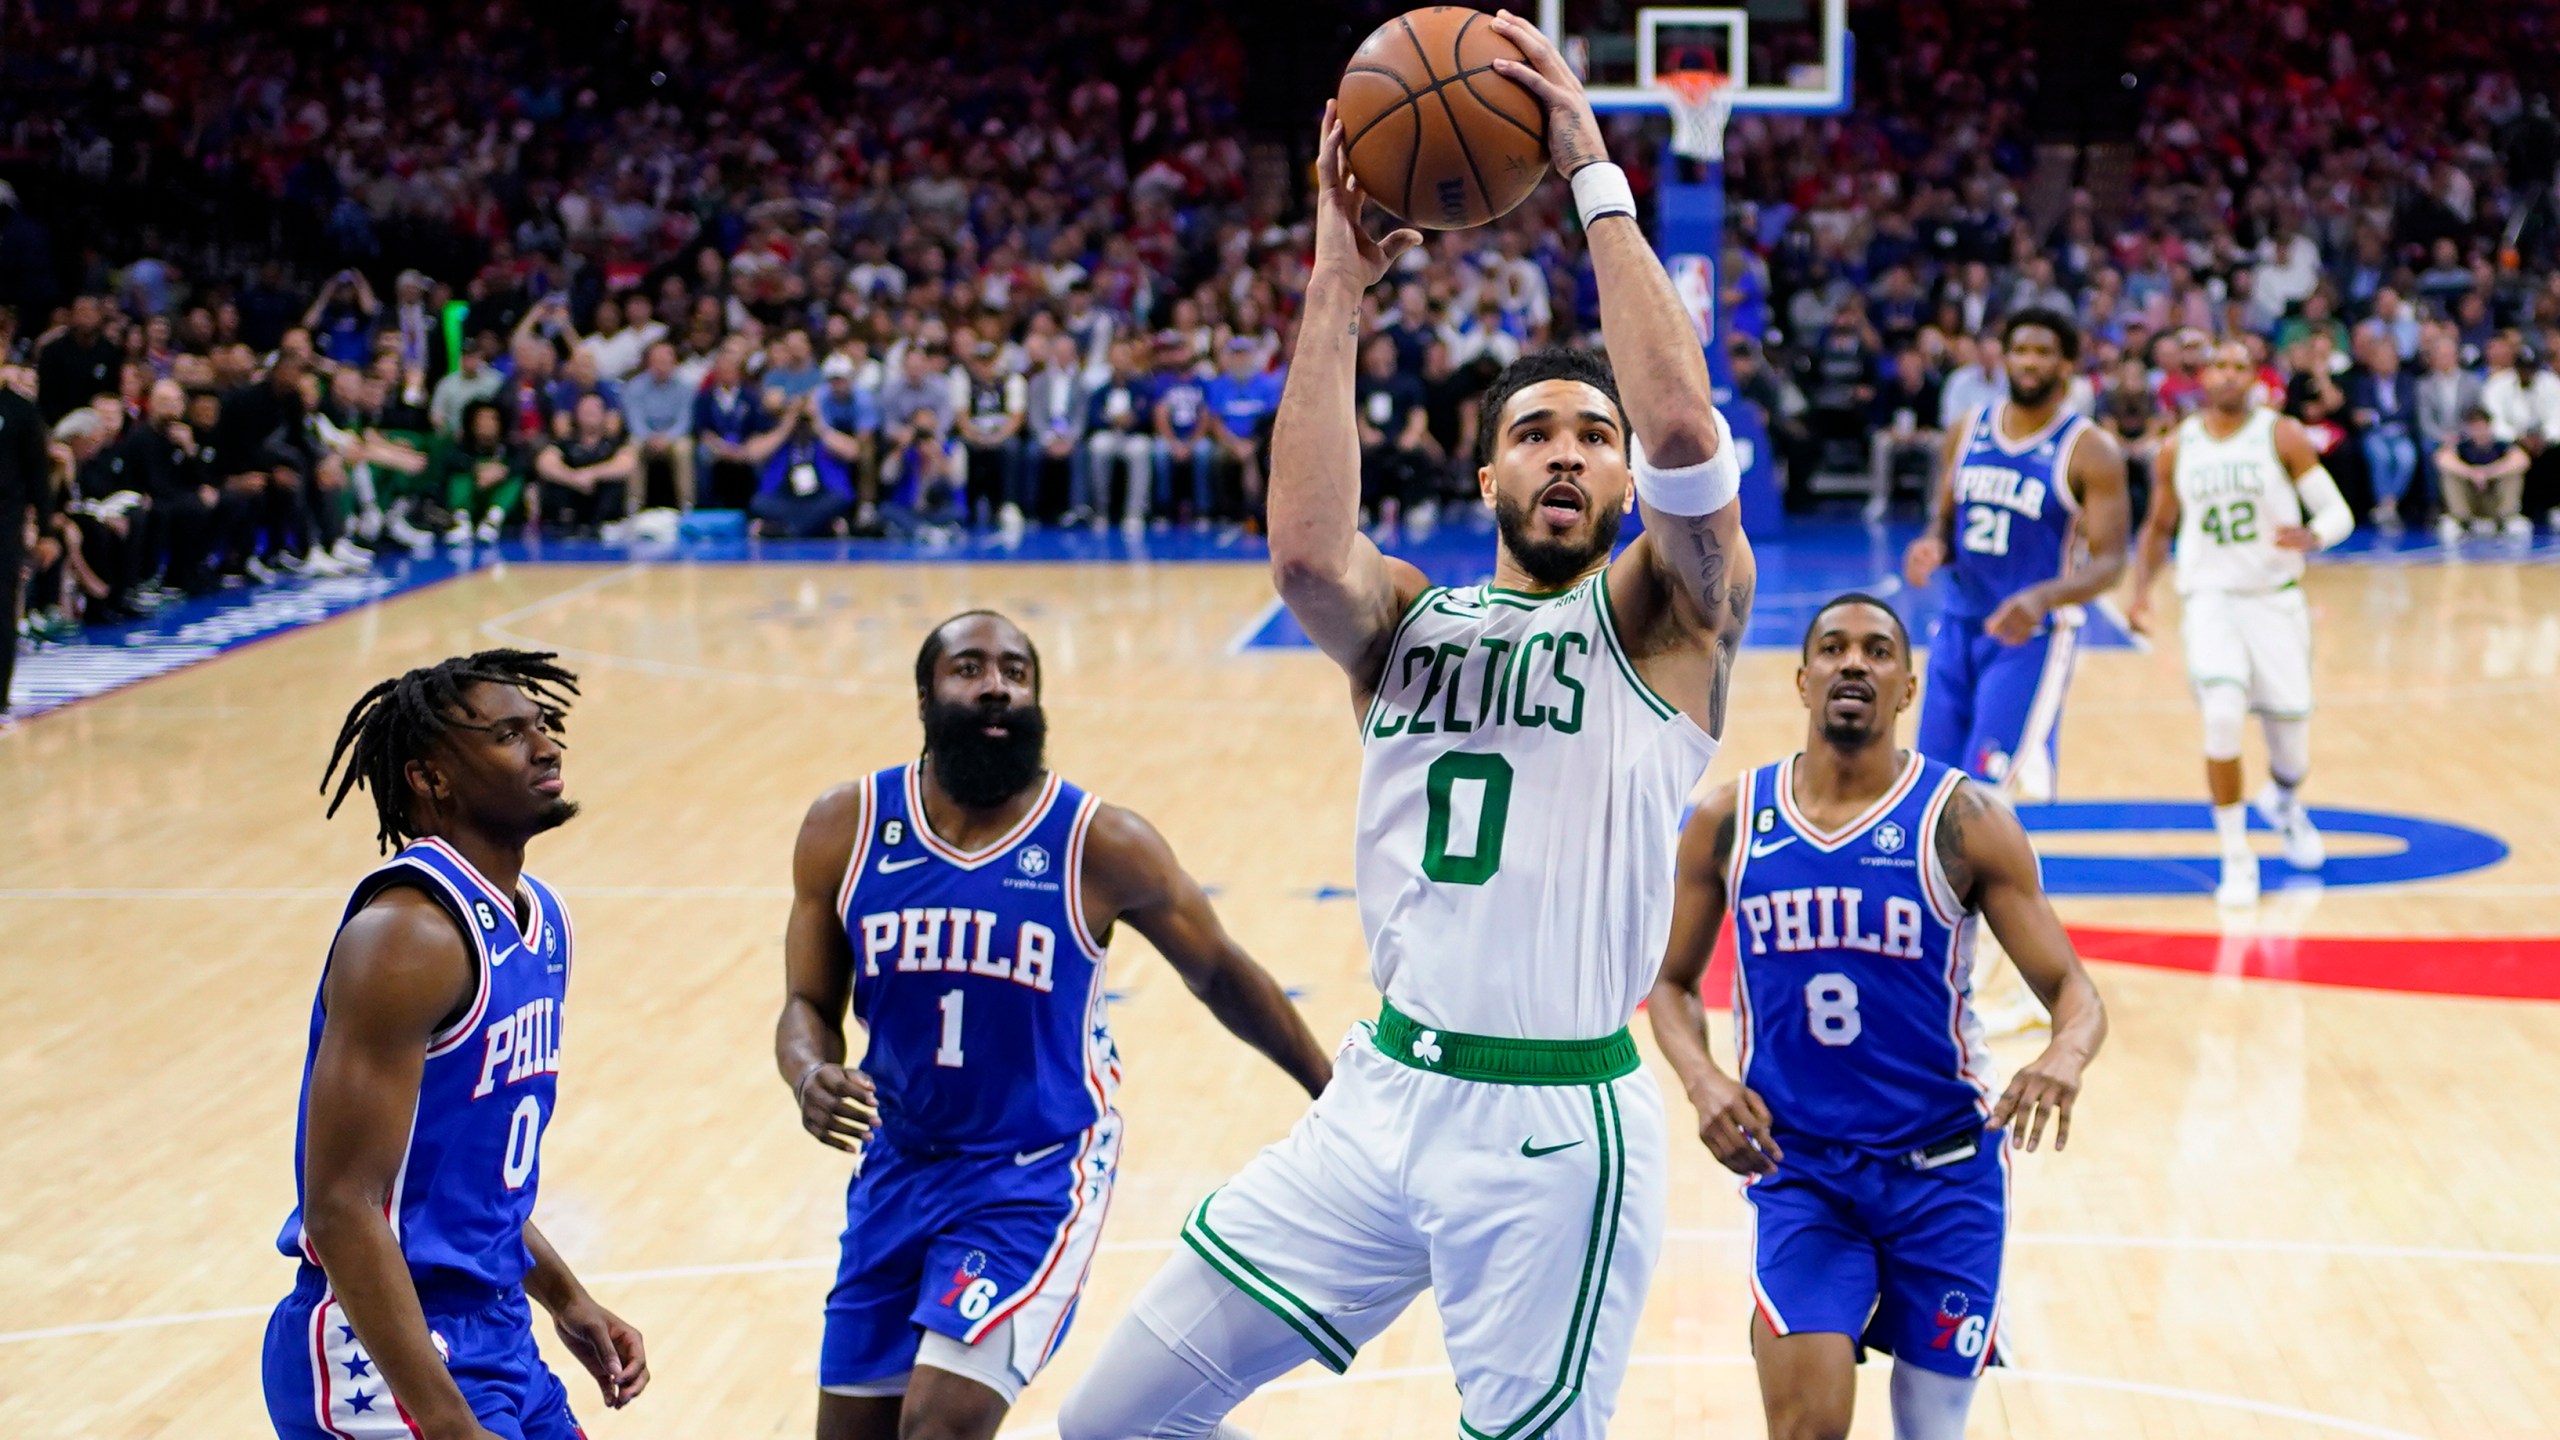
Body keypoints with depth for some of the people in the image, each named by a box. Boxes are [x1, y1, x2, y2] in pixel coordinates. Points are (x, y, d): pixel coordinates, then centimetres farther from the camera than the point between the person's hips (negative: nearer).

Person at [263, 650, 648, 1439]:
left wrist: (566, 1300, 21)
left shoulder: (539, 916, 9)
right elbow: (341, 1210, -24)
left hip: (496, 1335, 9)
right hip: (386, 1352, -9)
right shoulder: (409, 935, -19)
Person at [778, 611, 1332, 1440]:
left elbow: (1220, 974, 2)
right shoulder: (844, 829, -5)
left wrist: (1337, 1100, 7)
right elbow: (810, 1006, 2)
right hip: (898, 1165, 4)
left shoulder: (1101, 846, -13)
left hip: (1037, 1173, -4)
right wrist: (809, 1077, -21)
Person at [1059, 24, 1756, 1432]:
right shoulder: (1409, 621, 9)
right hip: (1380, 1094, 4)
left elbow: (1687, 434, -20)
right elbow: (1304, 554, -15)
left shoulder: (1663, 617, 1)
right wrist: (1337, 285, -16)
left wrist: (1597, 180, -17)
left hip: (1558, 1125, -4)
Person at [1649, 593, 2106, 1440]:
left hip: (1944, 1167, 0)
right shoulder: (1729, 822, -1)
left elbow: (2072, 989, -7)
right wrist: (1701, 1079, -10)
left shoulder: (1964, 822, -7)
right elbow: (1673, 981, 11)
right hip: (1796, 1166, 1)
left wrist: (2064, 1056, -30)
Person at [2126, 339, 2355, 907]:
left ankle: (2283, 802, 44)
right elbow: (2158, 527, 17)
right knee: (2223, 715, -24)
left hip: (2276, 599, 0)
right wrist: (2141, 590, 2)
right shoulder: (2178, 448, 4)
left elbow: (2339, 511, -6)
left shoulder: (2282, 436, -4)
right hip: (2210, 599, 0)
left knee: (2291, 747, 4)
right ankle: (2236, 857, -11)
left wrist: (2312, 536, -29)